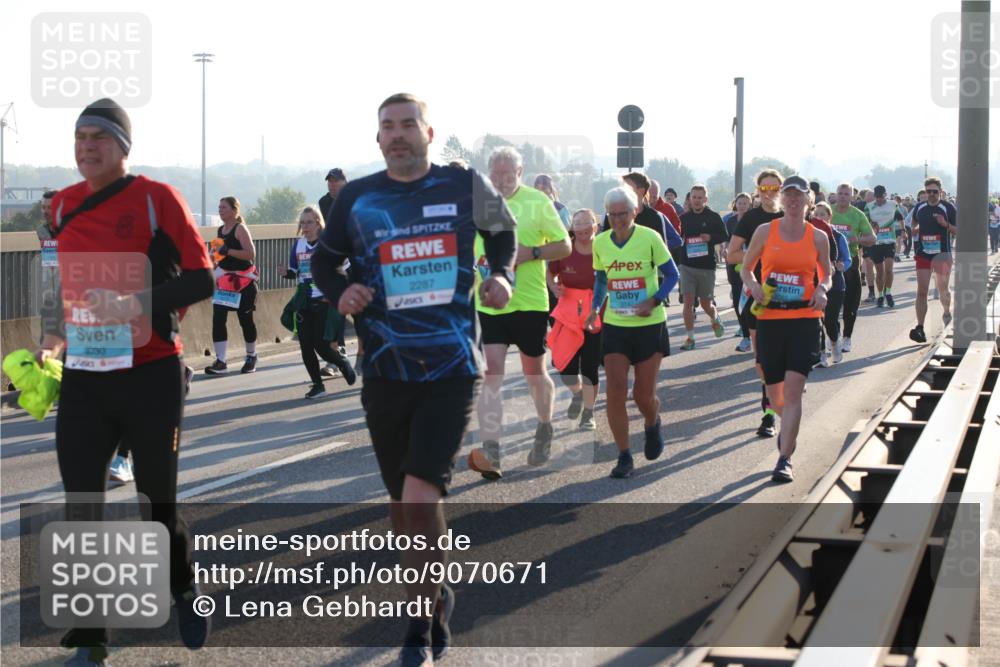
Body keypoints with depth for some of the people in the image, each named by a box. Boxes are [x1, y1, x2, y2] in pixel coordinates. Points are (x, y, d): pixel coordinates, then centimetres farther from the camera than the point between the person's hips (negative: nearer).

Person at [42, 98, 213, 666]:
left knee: (158, 503, 8)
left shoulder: (156, 198, -7)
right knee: (82, 511, 1)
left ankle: (185, 588, 37)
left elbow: (201, 279, -10)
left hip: (151, 374, -4)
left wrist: (136, 303, -22)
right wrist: (57, 332, 11)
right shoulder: (63, 205, 9)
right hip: (83, 378, 4)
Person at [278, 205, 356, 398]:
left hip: (324, 301, -5)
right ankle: (318, 385, 12)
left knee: (321, 344, -11)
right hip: (304, 303, 5)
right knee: (306, 346, 1)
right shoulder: (299, 245, 9)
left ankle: (343, 364, 18)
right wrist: (286, 272, -4)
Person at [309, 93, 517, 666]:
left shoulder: (466, 186, 0)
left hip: (453, 368, -3)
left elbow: (504, 232, 20)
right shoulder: (358, 198, 2)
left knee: (421, 500, -17)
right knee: (404, 503, 13)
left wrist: (503, 275, 1)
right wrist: (339, 292, -5)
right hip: (387, 372, 3)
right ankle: (435, 595, 40)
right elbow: (324, 259, 16)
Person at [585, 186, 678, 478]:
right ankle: (624, 457, 3)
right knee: (615, 390, -9)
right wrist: (595, 307, 3)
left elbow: (671, 274, -2)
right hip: (614, 326, 3)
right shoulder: (601, 242, 2)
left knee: (644, 395, 1)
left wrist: (653, 301, -17)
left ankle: (652, 424, 38)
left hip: (649, 325, -2)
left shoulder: (650, 238, -9)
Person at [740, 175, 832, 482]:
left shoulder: (818, 237, 3)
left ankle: (785, 459, -10)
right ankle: (788, 429, 45)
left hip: (804, 319, -1)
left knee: (793, 390, -13)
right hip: (769, 318, 1)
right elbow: (746, 268, 11)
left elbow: (826, 275, 14)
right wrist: (753, 286, -10)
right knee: (774, 392, 11)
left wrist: (822, 289, -8)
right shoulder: (765, 231, 2)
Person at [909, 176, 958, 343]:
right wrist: (915, 230, 7)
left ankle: (947, 313, 39)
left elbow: (958, 231, -3)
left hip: (942, 254, -2)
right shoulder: (919, 208, 9)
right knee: (921, 292, -5)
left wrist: (946, 224, -18)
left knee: (942, 289, 8)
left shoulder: (948, 207, -3)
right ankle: (920, 328, -9)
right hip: (923, 254, 2)